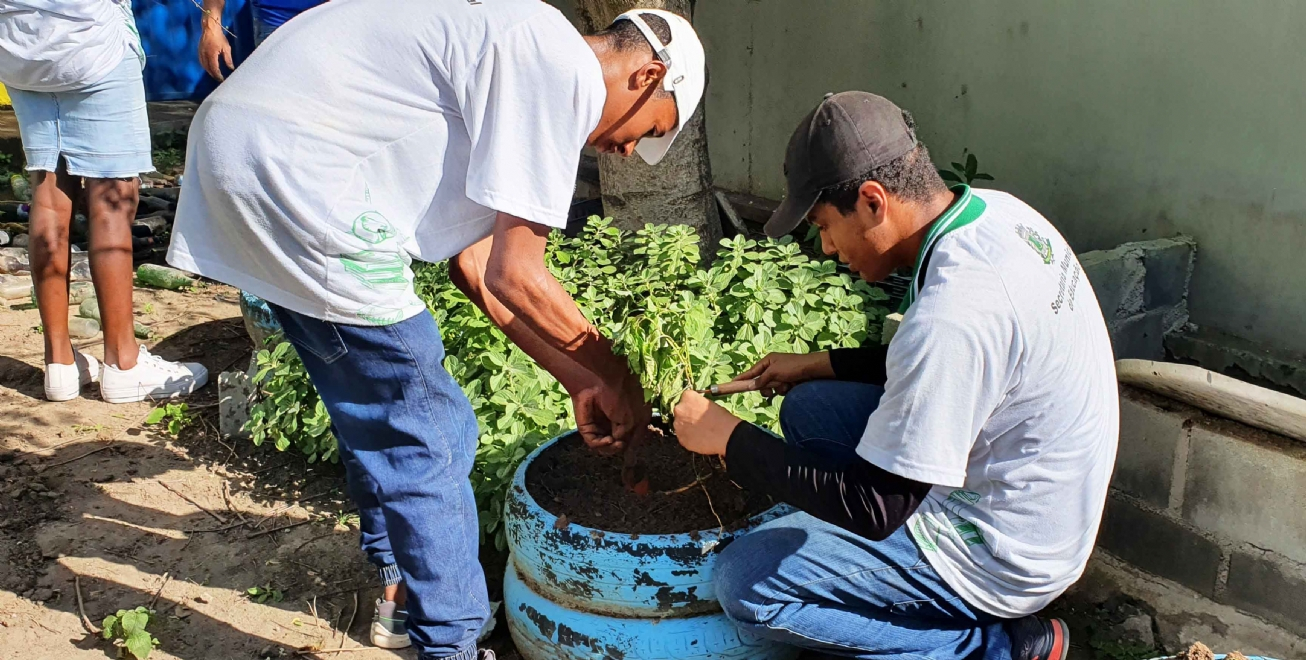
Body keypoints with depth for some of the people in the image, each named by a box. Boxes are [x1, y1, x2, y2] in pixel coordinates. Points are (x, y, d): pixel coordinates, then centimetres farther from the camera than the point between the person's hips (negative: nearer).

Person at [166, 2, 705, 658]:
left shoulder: (507, 55, 20)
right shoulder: (565, 69, -10)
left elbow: (473, 261, 17)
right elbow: (514, 274, -12)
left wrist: (578, 379, 18)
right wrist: (615, 378, 3)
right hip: (289, 169, -11)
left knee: (374, 402, 23)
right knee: (421, 433, -1)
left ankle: (401, 592, 39)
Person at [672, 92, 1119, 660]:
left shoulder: (952, 313, -33)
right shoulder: (995, 211, -4)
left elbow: (875, 509, -26)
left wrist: (730, 439, -17)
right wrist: (822, 365, 10)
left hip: (1002, 556, -9)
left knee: (744, 584, -10)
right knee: (808, 407, 11)